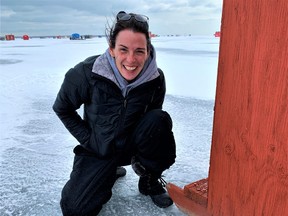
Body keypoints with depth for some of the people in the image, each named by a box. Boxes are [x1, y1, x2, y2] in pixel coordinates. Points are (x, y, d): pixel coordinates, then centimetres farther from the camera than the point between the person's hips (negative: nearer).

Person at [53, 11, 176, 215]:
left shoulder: (156, 78, -18)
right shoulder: (87, 73, -24)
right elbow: (62, 108, -6)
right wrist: (88, 139, -9)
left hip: (133, 143, 1)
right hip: (98, 149, 0)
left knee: (160, 119, -28)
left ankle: (150, 179, -3)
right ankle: (109, 171, 20)